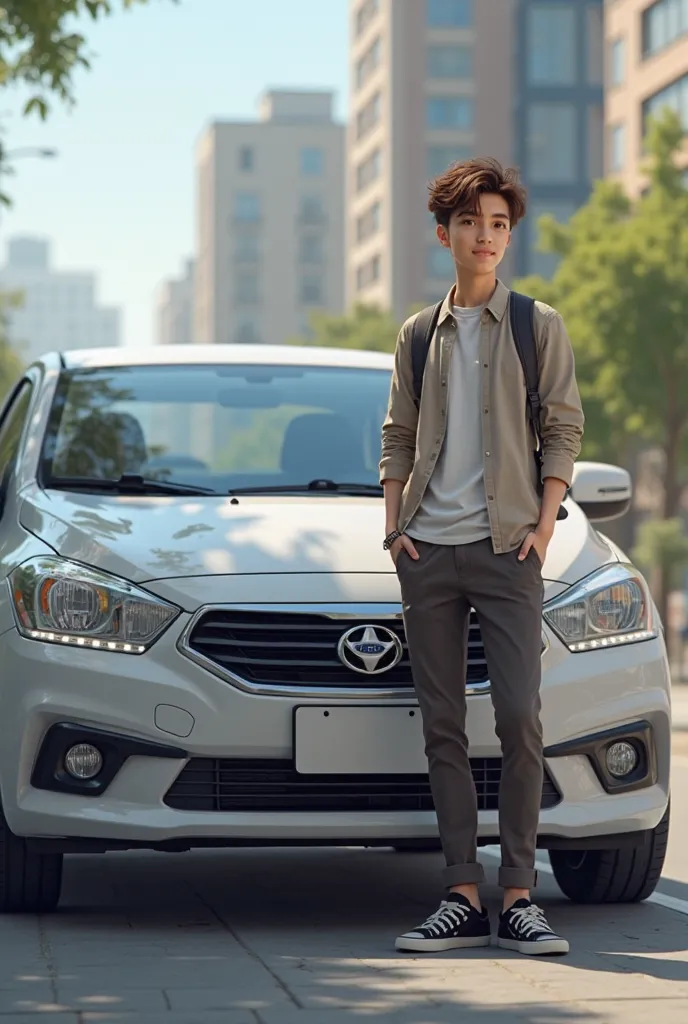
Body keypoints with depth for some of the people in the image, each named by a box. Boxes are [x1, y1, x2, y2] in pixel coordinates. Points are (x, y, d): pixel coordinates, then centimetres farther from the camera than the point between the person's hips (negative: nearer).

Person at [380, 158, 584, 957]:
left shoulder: (538, 327, 6)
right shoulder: (418, 336, 14)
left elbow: (563, 431, 4)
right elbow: (397, 439, 17)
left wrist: (544, 525, -6)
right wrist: (393, 526, 4)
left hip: (506, 547, -3)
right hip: (428, 552, 3)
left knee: (519, 718, -10)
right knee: (443, 726, 2)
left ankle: (517, 898, -5)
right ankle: (462, 899, 5)